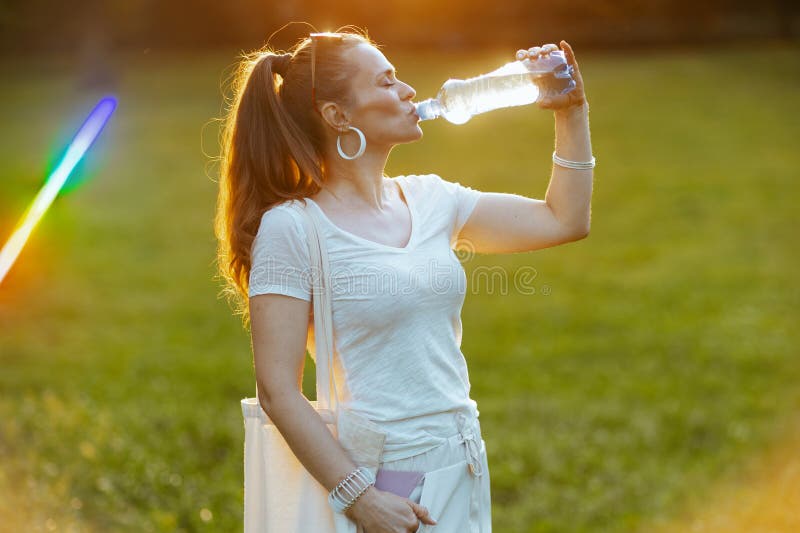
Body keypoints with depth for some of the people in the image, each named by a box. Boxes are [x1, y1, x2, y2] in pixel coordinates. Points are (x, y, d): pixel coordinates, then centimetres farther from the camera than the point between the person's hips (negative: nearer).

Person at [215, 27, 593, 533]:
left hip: (466, 469, 6)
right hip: (385, 478, -6)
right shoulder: (290, 229, -12)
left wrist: (573, 111, 10)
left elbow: (564, 220, 16)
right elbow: (278, 391, -15)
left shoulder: (430, 200, 7)